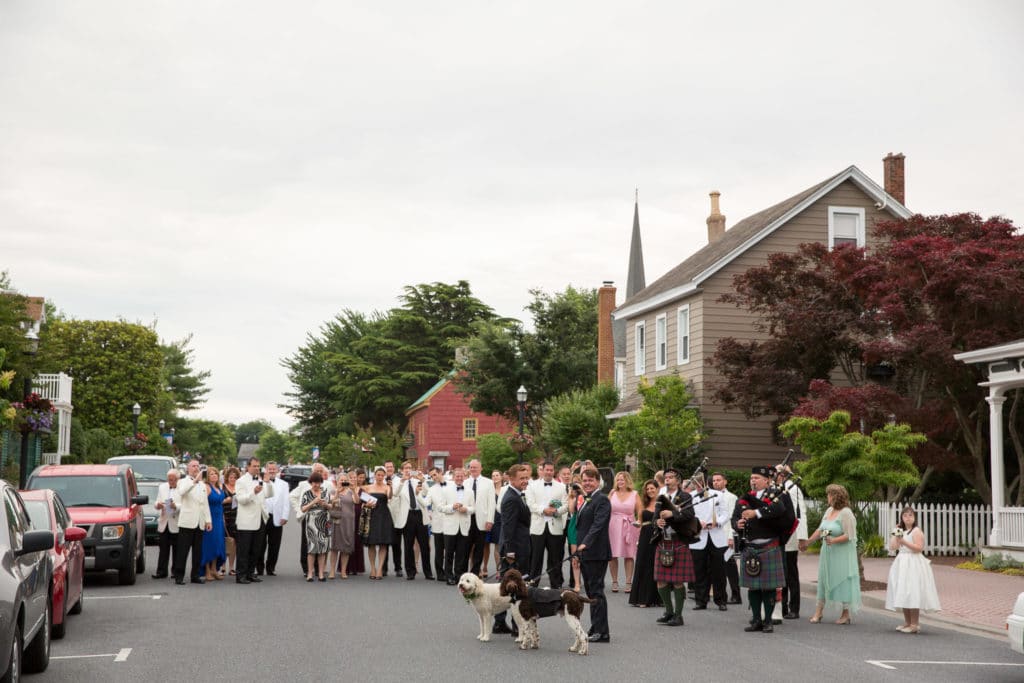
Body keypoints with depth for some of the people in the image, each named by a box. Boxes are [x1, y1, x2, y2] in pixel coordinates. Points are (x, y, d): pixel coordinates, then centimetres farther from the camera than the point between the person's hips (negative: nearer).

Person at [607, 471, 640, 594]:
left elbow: (640, 513, 3)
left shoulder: (634, 495, 5)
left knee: (629, 555, -1)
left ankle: (629, 582, 4)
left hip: (629, 528, -1)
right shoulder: (612, 494, 9)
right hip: (613, 527, 1)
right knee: (612, 555, -1)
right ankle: (614, 582, 8)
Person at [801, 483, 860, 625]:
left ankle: (846, 613, 8)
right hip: (827, 553, 8)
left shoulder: (846, 513, -14)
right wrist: (808, 542, 19)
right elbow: (820, 530, 17)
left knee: (843, 580, -2)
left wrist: (833, 540, -28)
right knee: (824, 579, 9)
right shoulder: (829, 511, 9)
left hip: (842, 554, -8)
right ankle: (819, 611, 15)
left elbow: (849, 536, -18)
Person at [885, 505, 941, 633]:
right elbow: (892, 547, 12)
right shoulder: (902, 531, 18)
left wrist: (904, 542, -24)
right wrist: (895, 534, 5)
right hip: (902, 565, 9)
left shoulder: (916, 531, -7)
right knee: (904, 595, 10)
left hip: (913, 564, -8)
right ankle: (907, 622, 18)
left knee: (912, 594, -11)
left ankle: (914, 625, -8)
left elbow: (919, 547, -19)